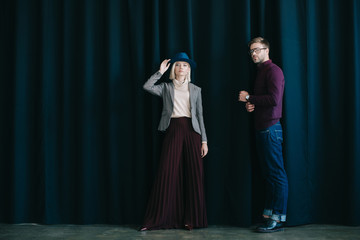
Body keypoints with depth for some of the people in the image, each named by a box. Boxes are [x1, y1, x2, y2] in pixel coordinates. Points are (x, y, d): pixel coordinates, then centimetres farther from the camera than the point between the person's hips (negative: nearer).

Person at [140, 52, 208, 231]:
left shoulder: (195, 90, 16)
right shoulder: (166, 88, 12)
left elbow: (200, 115, 12)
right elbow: (147, 87, -6)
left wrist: (204, 140, 6)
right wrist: (160, 72, -1)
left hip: (191, 131, 2)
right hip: (173, 130, -2)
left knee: (194, 175, -2)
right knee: (167, 173, -7)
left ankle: (191, 219, 7)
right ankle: (158, 219, 0)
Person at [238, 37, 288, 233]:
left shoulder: (273, 70, -8)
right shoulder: (260, 72, 21)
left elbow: (274, 99, -20)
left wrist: (248, 97, -10)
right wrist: (250, 105, 7)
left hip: (270, 128, -10)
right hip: (261, 128, 10)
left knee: (277, 174, -6)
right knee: (268, 173, 11)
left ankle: (278, 219, -3)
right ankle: (268, 215, 16)